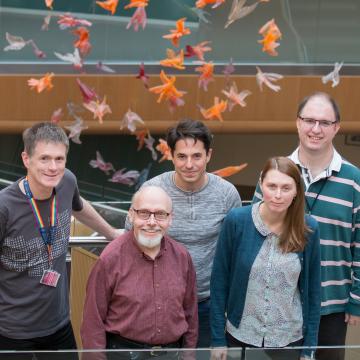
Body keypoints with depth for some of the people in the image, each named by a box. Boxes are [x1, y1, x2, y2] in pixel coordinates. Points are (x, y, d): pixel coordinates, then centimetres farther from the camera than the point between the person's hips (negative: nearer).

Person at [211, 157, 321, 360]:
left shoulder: (309, 229, -8)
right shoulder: (236, 221, -12)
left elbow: (313, 291, -1)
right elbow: (219, 282, -6)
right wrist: (218, 338, -5)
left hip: (290, 340, 1)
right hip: (240, 336, -1)